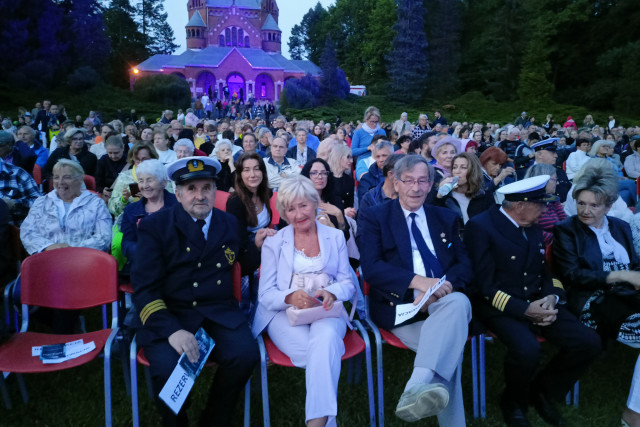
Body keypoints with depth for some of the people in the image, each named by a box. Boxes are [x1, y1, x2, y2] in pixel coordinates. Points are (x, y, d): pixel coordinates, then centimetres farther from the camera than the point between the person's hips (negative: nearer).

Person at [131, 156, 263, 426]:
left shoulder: (230, 224, 11)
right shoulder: (154, 226, -1)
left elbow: (245, 266, 24)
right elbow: (144, 289, -8)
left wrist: (258, 246, 2)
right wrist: (171, 330, -24)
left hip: (219, 312, 3)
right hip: (168, 315, -2)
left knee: (246, 355, -24)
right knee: (168, 368, -29)